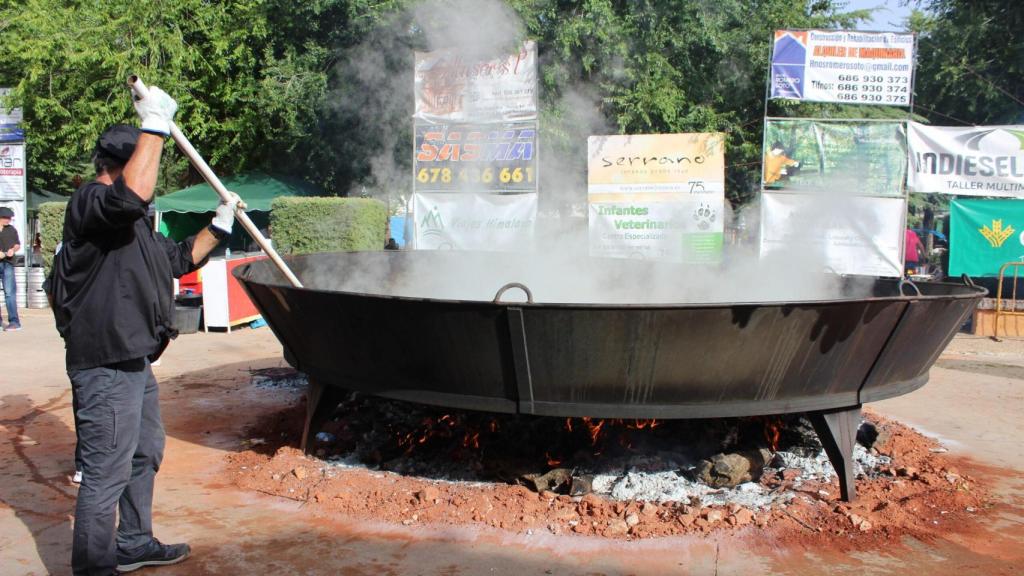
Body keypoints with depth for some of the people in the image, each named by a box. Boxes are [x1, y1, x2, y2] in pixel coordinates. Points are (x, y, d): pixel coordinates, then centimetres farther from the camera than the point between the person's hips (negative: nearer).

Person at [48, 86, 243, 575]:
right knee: (107, 472, -5)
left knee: (145, 452, 22)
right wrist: (154, 127, -31)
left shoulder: (133, 223, 19)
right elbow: (132, 195, -38)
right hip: (106, 365, -11)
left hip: (133, 361, 11)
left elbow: (178, 259, 28)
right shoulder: (88, 202, -14)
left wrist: (218, 228, 17)